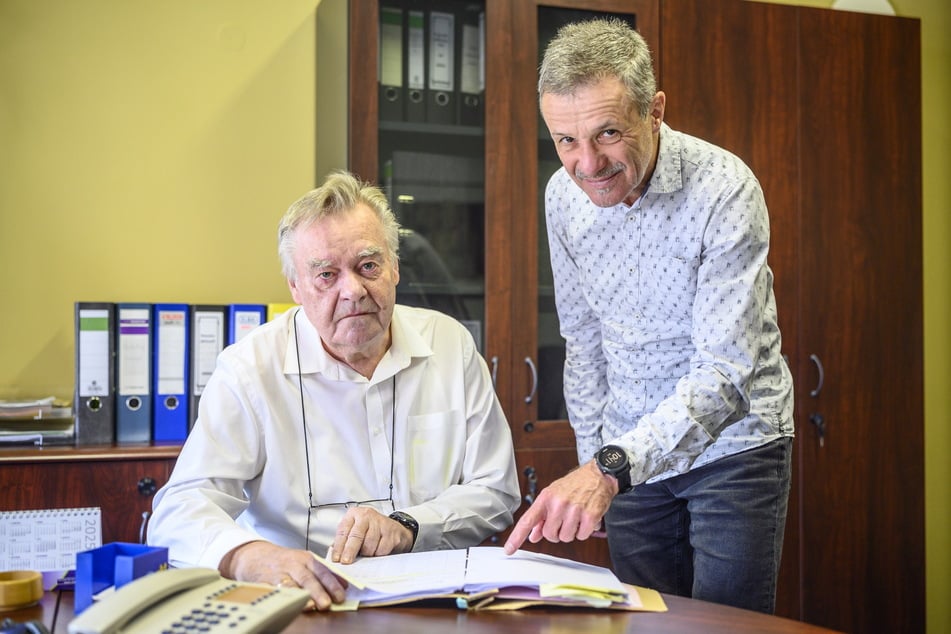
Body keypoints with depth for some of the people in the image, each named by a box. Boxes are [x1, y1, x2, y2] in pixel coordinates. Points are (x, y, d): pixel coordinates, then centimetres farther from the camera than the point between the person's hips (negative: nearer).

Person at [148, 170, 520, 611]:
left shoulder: (451, 346, 5)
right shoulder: (250, 369, -5)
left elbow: (496, 492, 7)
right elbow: (180, 512, -14)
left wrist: (406, 528, -12)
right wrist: (253, 557, -36)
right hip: (310, 607, -2)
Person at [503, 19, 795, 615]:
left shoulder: (725, 189, -23)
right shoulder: (564, 195, -6)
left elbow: (726, 371, -30)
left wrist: (610, 468, -41)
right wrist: (591, 459, 7)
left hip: (732, 444, -4)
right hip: (628, 455, 4)